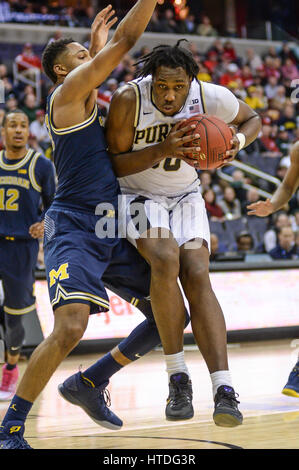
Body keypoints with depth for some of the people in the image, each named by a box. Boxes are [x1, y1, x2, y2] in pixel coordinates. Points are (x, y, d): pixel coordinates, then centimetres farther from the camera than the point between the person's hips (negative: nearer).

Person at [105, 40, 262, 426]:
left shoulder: (210, 96, -17)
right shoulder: (128, 100, -24)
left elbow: (252, 119, 4)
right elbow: (114, 164, -16)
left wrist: (236, 142, -18)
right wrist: (161, 150, -31)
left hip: (185, 196, 2)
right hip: (137, 195, -2)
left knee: (197, 276, -20)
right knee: (165, 259, -30)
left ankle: (224, 390, -26)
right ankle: (177, 378, -19)